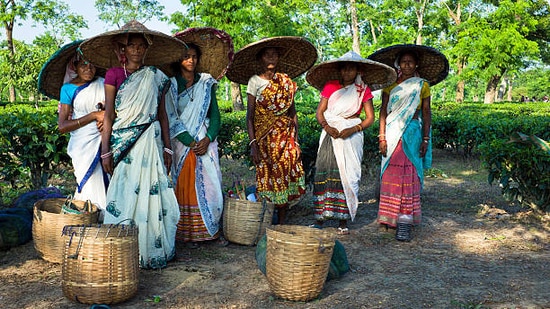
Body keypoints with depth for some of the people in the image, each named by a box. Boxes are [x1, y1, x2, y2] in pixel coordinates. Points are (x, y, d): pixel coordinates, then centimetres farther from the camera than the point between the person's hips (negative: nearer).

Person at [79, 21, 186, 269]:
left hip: (150, 141, 2)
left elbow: (162, 114, 11)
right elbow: (108, 115, 0)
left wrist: (167, 147, 8)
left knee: (150, 193, 1)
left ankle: (152, 252, 11)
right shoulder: (114, 74, 3)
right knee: (124, 194, 0)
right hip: (123, 142, -1)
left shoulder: (157, 77, 9)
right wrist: (105, 150, -5)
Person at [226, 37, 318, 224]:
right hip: (264, 137, -3)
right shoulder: (255, 80, -1)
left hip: (286, 136, 3)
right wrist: (253, 143, -12)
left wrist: (296, 140, 5)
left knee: (286, 178, 1)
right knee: (267, 177, -3)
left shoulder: (287, 80, 9)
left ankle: (282, 223, 11)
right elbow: (250, 115, -4)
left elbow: (293, 112, 11)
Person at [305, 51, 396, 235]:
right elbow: (319, 112, 6)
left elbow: (370, 118, 3)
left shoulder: (363, 90, 6)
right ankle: (320, 218, -3)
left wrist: (353, 129, -12)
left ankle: (343, 221, 0)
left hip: (352, 136, -1)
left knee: (348, 175, -5)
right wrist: (327, 127, -13)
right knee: (325, 173, -7)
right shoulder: (330, 86, 9)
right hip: (330, 135, 1)